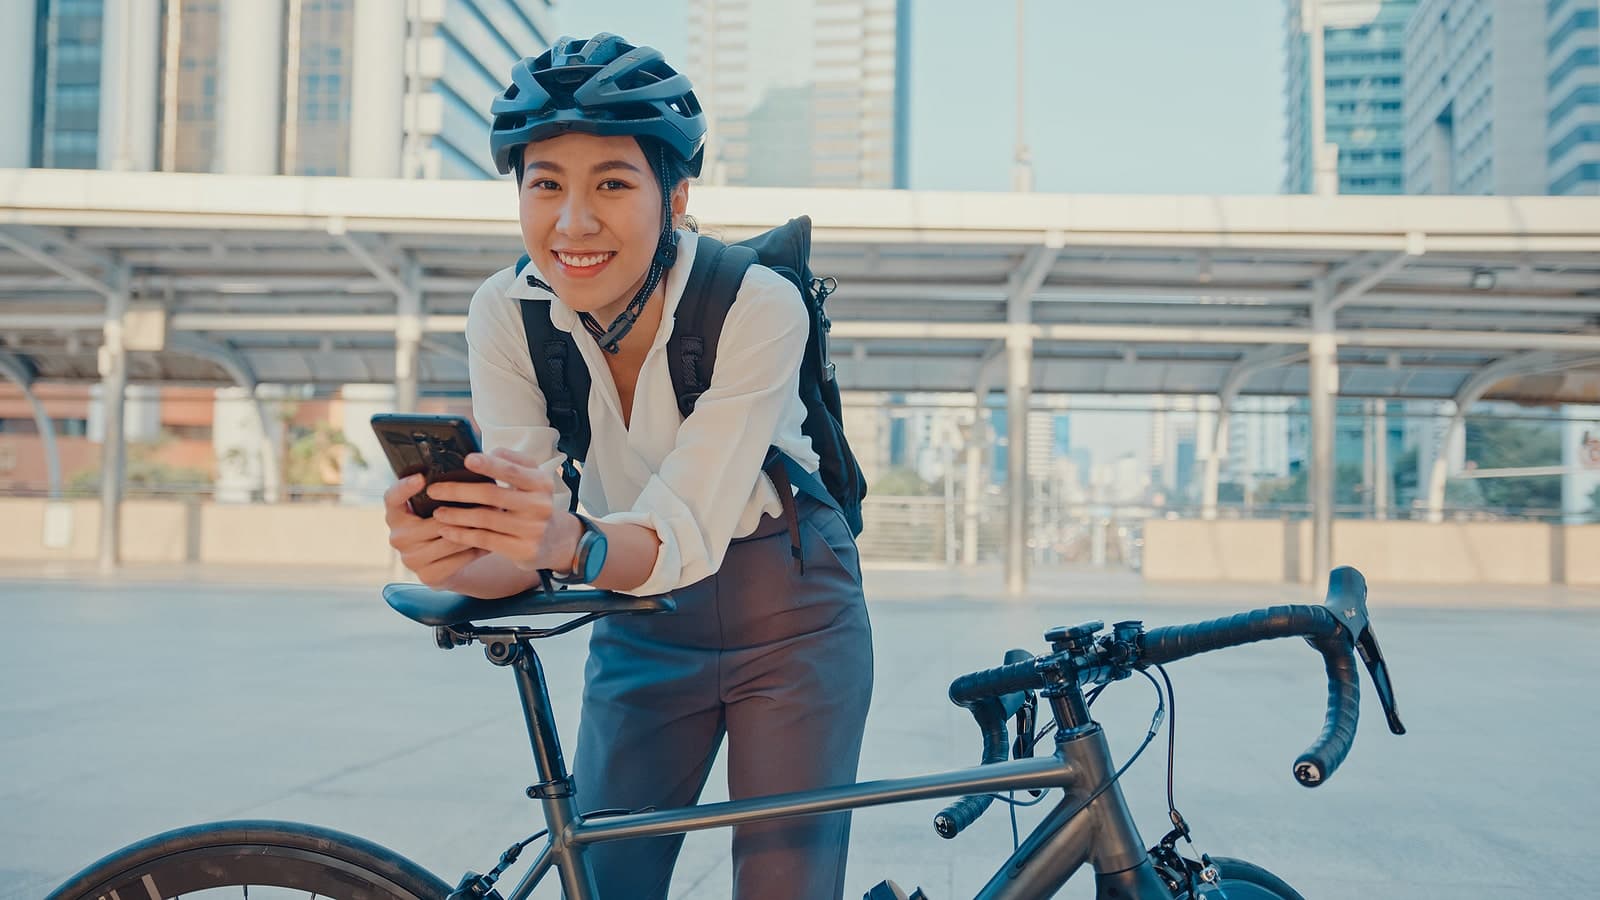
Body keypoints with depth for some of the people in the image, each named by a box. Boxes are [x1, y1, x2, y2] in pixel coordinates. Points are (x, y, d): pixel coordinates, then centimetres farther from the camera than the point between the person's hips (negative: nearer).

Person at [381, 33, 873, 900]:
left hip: (786, 611, -2)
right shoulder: (505, 315, -14)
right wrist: (457, 556, -43)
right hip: (642, 624, 3)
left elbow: (688, 533, -30)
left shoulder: (758, 305, -25)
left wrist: (575, 543, -50)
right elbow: (527, 546, -20)